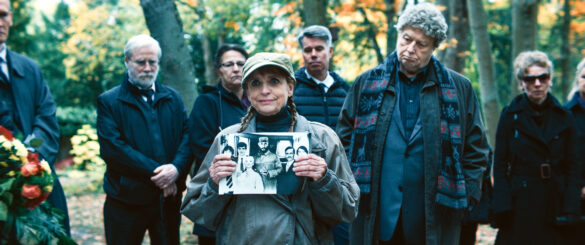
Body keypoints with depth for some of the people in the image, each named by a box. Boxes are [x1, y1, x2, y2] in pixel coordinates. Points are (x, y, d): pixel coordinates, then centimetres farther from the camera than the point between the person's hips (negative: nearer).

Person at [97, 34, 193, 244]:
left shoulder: (173, 98, 13)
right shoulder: (109, 101, -1)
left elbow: (188, 135, 3)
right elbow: (112, 148, -13)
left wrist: (177, 168, -17)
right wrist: (155, 172, -17)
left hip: (168, 200, 3)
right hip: (126, 201, -3)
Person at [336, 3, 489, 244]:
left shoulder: (459, 89, 7)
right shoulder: (366, 83, 9)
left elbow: (476, 150, 10)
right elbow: (345, 140, 13)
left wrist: (466, 195, 0)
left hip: (434, 220, 0)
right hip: (374, 218, 1)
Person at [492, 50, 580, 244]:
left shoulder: (564, 118, 7)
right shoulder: (510, 115, 2)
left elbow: (571, 167, 6)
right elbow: (500, 166, 0)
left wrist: (569, 209, -4)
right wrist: (502, 207, -8)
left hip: (555, 202, 2)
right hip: (520, 204, -1)